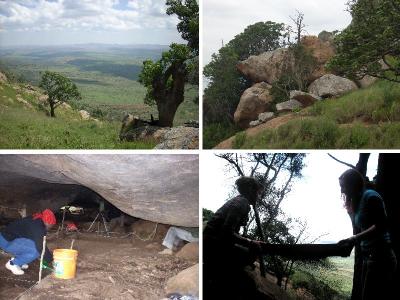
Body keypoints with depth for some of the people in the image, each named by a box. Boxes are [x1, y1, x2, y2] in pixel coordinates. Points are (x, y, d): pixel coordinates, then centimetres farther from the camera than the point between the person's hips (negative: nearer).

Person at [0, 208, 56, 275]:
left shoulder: (35, 220, 10)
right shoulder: (37, 226, -20)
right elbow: (40, 247, -22)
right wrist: (51, 259, -12)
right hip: (7, 241, -10)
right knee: (36, 250, -20)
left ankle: (16, 259, 15)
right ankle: (13, 264, -4)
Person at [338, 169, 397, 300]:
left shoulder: (370, 196, -9)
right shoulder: (357, 203, 18)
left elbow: (382, 225, -19)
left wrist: (355, 238, -23)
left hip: (380, 257, -10)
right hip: (369, 257, 10)